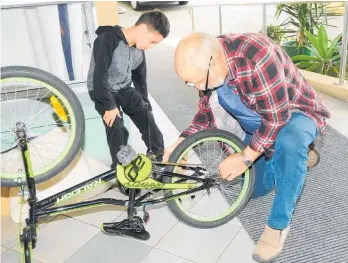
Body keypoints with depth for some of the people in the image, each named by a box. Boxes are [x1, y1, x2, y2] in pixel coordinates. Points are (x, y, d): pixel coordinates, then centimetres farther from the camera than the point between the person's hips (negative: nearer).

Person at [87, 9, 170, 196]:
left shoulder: (139, 50, -2)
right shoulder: (108, 39, -25)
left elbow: (140, 78, 10)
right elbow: (100, 76, -26)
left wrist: (145, 105, 16)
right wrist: (110, 106, -22)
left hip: (125, 89, 6)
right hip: (103, 92, -6)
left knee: (149, 122, -4)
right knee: (118, 131, -19)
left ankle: (160, 163, 13)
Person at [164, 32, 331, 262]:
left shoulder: (256, 55, -38)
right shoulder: (205, 64, -15)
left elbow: (277, 117, -33)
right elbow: (207, 109, -2)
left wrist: (246, 157, -31)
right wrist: (183, 141, -16)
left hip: (294, 113, -6)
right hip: (257, 123, 7)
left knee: (290, 142, -42)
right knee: (255, 189, 12)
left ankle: (279, 225, -21)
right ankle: (299, 154, 36)